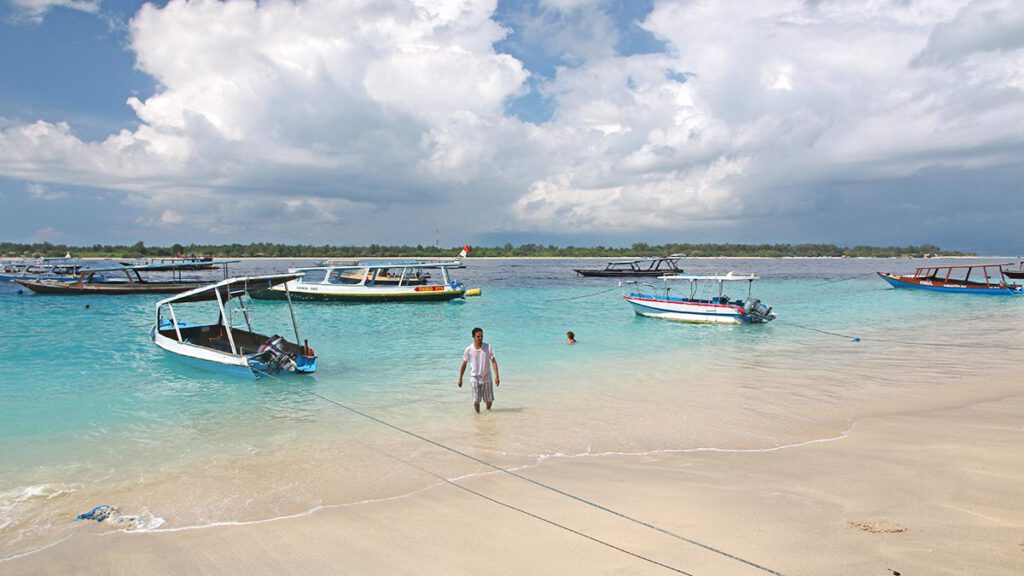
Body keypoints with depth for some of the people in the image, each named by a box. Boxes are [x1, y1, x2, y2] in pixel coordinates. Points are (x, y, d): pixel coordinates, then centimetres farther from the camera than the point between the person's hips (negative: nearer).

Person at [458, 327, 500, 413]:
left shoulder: (488, 347, -9)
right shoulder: (468, 349, -9)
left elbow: (493, 361, -8)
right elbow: (464, 364, 2)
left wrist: (497, 376, -15)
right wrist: (460, 379, 5)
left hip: (486, 377, 1)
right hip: (474, 378, -1)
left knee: (489, 400, 11)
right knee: (476, 400, -5)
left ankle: (488, 411, 38)